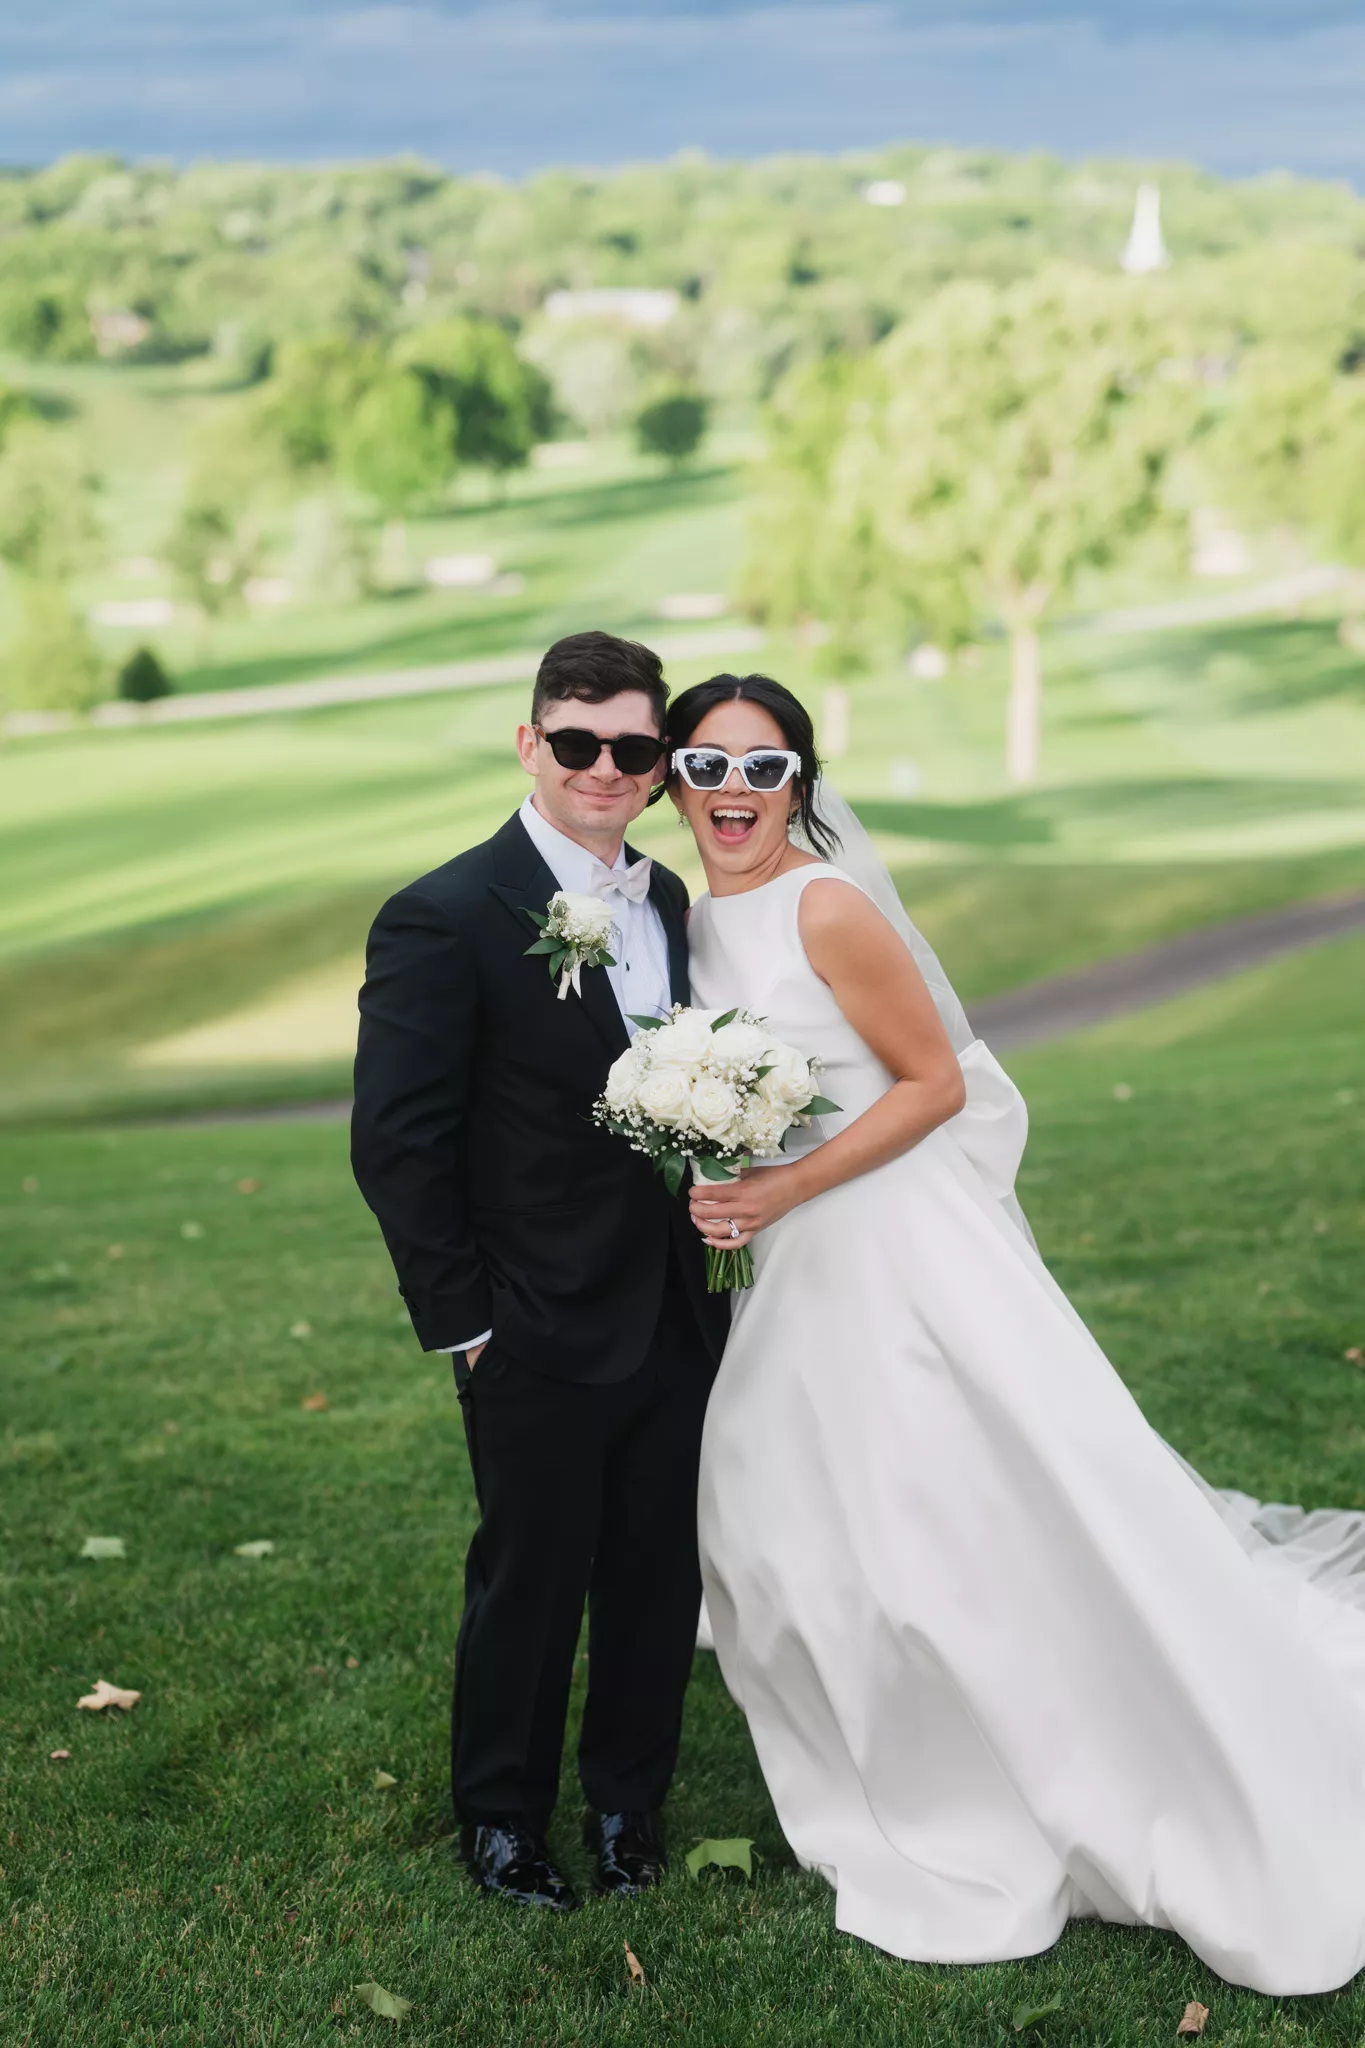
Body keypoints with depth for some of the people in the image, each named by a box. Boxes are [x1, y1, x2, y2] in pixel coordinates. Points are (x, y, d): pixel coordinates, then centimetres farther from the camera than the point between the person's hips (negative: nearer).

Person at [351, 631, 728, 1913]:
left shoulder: (666, 901, 6)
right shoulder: (444, 919, -15)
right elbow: (395, 1143, -14)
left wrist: (716, 1215, 2)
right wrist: (461, 1320, -13)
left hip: (678, 1323, 6)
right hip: (542, 1339, -6)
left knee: (661, 1579, 17)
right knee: (529, 1586, 11)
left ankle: (629, 1802, 38)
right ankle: (501, 1819, 33)